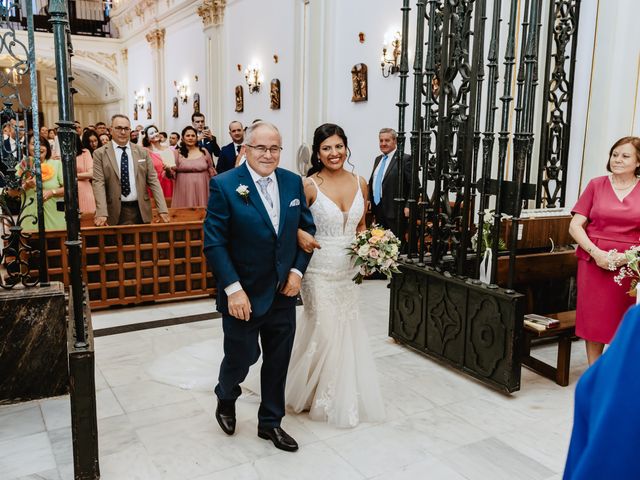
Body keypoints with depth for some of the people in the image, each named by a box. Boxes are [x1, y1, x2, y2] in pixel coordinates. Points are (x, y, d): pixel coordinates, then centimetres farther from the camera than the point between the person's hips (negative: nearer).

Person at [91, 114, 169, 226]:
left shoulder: (142, 152, 7)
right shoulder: (100, 154, 1)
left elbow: (153, 181, 4)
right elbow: (98, 183, -7)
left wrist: (162, 209, -5)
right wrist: (102, 213, -20)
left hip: (141, 210, 2)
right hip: (116, 212, -2)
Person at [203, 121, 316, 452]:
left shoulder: (293, 182, 2)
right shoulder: (225, 185, -12)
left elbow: (306, 229, 9)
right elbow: (214, 243, -14)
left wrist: (297, 270, -3)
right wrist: (233, 290, -18)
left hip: (284, 294, 4)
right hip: (244, 295, -4)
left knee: (278, 362, 14)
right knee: (241, 357, 11)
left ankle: (270, 422, 34)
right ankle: (226, 399, 45)